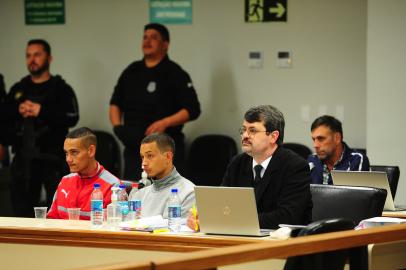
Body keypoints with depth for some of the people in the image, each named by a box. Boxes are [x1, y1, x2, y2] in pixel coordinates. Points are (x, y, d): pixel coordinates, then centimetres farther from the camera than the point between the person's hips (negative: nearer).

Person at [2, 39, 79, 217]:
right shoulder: (18, 89, 17)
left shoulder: (61, 89, 2)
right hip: (23, 157, 5)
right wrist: (18, 111, -10)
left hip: (51, 157, -5)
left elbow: (72, 118, -12)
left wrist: (42, 112, -18)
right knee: (22, 208, 7)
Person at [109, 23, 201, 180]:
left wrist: (165, 123, -20)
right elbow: (116, 102, 21)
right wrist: (117, 125, 2)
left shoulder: (175, 74, -2)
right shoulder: (132, 72, 14)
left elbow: (192, 110, -7)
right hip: (134, 147, 5)